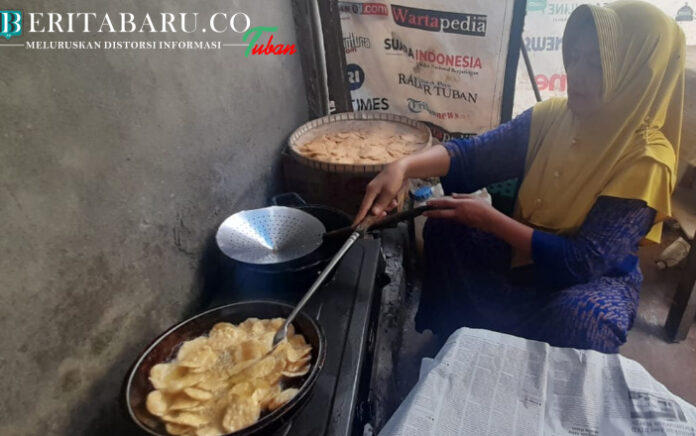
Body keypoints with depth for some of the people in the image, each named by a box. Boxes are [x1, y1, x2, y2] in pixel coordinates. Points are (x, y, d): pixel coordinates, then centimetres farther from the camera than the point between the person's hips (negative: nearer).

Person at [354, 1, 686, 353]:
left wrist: (490, 220, -29)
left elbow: (584, 262, -28)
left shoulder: (645, 162, -25)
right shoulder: (552, 117, -10)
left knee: (581, 316, -37)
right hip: (524, 252, 5)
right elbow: (473, 154, -14)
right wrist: (404, 166, -33)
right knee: (444, 225, -10)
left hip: (595, 278, -5)